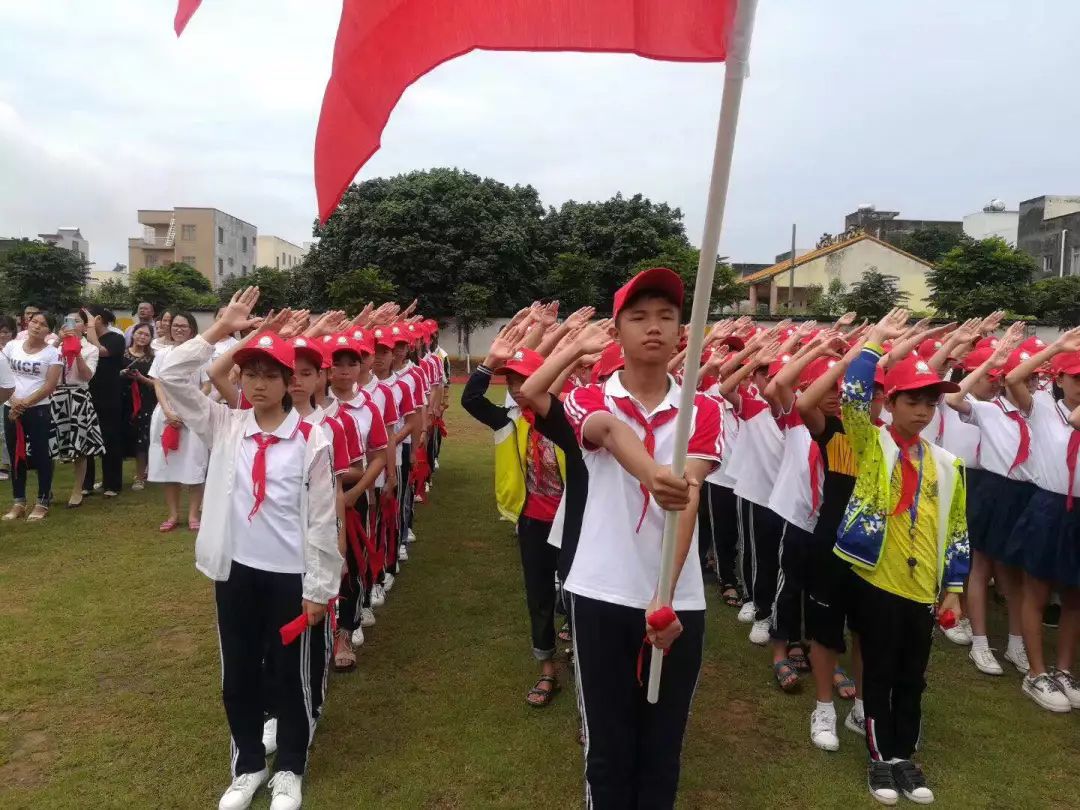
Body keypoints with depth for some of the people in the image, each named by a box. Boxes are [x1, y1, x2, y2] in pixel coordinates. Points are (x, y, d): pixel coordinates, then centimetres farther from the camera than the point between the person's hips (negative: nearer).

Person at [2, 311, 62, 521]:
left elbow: (50, 385, -9)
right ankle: (19, 502, 19)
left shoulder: (52, 353, -4)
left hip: (38, 410, -4)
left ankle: (42, 502, 10)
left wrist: (26, 402, -15)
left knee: (41, 455, 0)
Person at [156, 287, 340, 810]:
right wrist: (218, 330, -12)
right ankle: (248, 766, 37)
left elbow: (322, 519, -8)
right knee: (237, 675, 16)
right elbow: (170, 377, -6)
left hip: (290, 575, -3)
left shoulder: (311, 440, -11)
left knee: (291, 676, 12)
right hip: (235, 571, 3)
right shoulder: (224, 426, 0)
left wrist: (319, 588, -7)